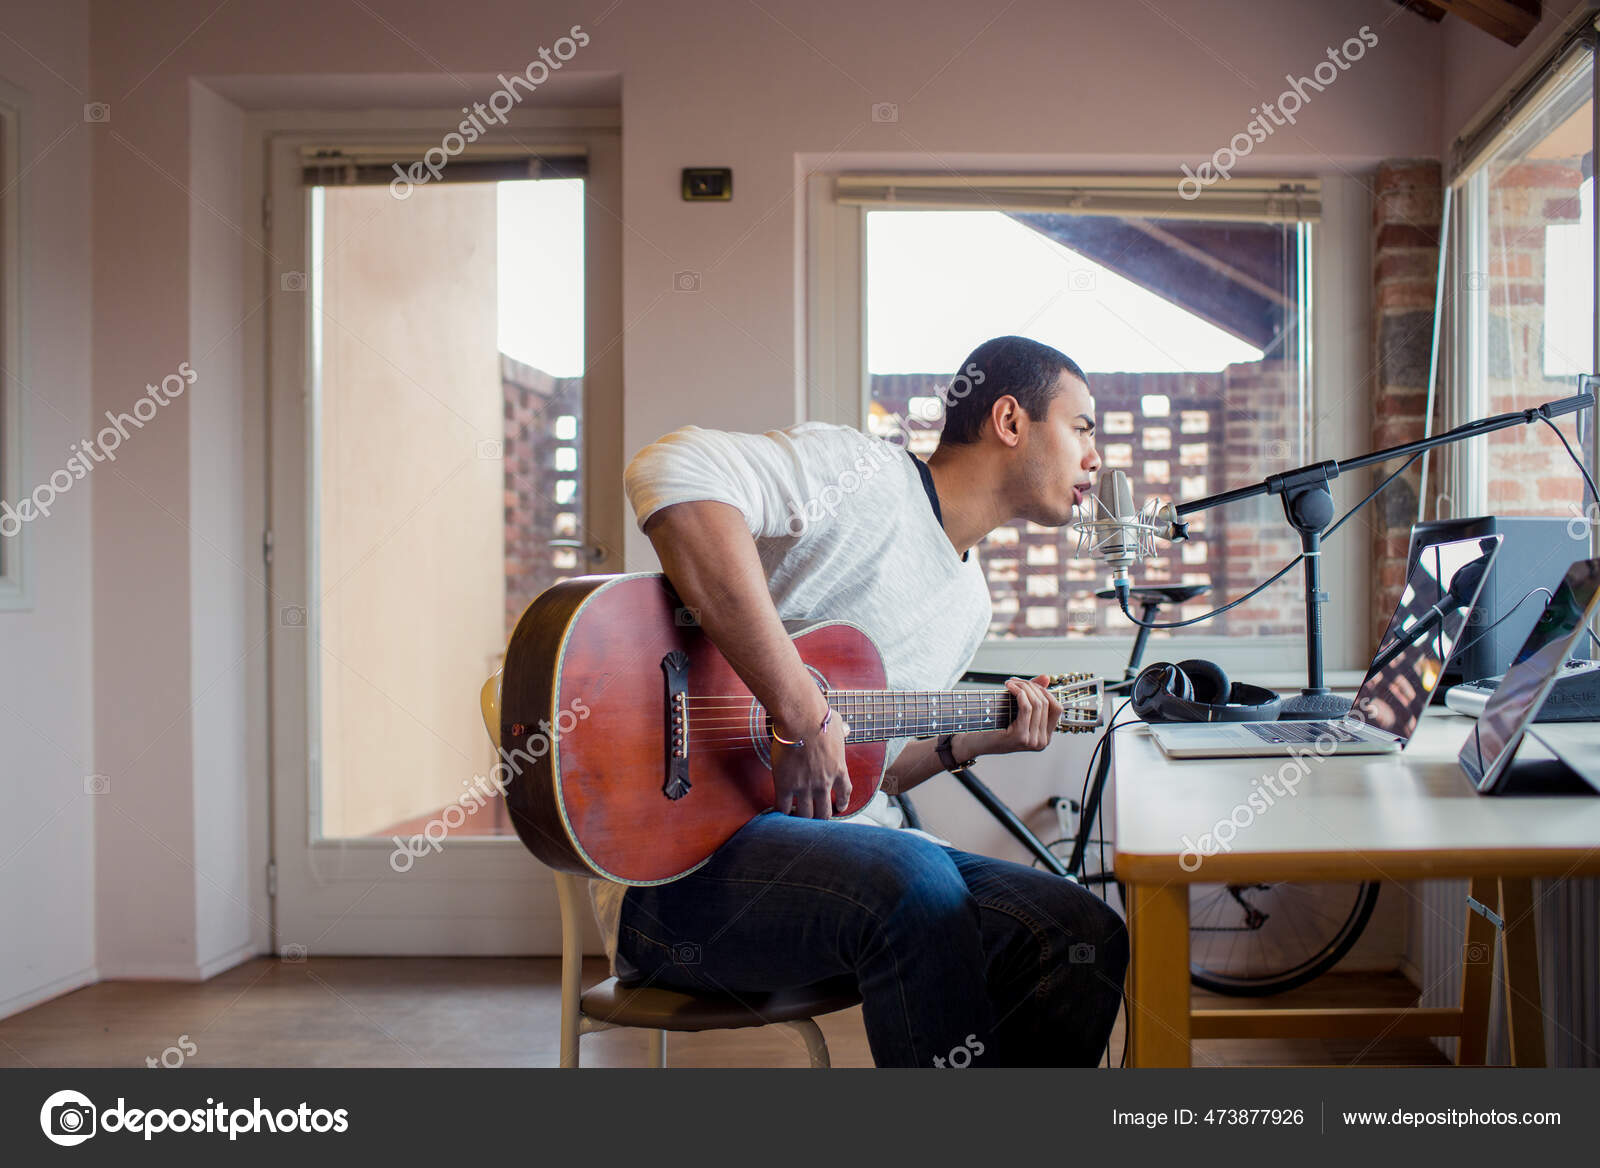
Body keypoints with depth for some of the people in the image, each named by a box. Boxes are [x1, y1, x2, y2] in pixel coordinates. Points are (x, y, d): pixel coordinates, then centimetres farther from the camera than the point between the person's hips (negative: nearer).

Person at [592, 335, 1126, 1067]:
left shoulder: (970, 603, 18)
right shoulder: (861, 472, -9)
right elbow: (671, 472, -30)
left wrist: (972, 741, 5)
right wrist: (803, 713, -30)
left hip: (846, 851, 8)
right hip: (685, 858, -8)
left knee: (1084, 938, -9)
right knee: (914, 883, -35)